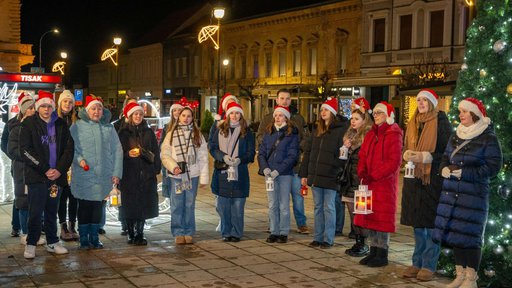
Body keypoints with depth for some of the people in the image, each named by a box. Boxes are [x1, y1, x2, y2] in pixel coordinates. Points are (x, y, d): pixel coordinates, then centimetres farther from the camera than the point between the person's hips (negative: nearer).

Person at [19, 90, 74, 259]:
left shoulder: (61, 125, 9)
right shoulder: (29, 123, 0)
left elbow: (69, 149, 7)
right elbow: (25, 150, -7)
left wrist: (60, 169, -7)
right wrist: (44, 169, -13)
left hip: (57, 175, 3)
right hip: (36, 175, -3)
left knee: (52, 212, 10)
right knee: (35, 212, -4)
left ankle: (52, 243, 19)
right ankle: (31, 245, 6)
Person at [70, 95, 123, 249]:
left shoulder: (108, 128, 9)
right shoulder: (77, 126, 1)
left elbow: (117, 151, 8)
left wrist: (117, 173, 1)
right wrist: (79, 159, -17)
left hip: (104, 176, 3)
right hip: (83, 175, -2)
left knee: (98, 206, 10)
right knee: (84, 206, 4)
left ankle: (94, 238, 22)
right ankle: (84, 239, 15)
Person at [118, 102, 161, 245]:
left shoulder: (148, 132, 12)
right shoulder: (123, 132, 5)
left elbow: (155, 152, 11)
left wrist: (156, 169, 2)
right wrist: (128, 154, -15)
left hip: (146, 173, 2)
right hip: (129, 173, -2)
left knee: (143, 205, 1)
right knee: (129, 205, -1)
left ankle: (139, 234, 9)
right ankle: (131, 234, 9)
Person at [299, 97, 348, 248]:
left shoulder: (340, 130, -5)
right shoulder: (317, 131, 14)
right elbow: (308, 152, 15)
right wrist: (304, 174, 10)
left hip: (330, 176, -6)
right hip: (315, 175, 6)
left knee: (328, 207, 1)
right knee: (318, 207, 12)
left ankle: (328, 239, 9)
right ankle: (317, 237, 19)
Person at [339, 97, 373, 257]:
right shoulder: (350, 135, 16)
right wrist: (345, 149, 5)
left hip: (360, 178, -8)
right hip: (349, 178, 8)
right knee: (352, 213, 10)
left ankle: (363, 244, 2)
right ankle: (357, 243, 17)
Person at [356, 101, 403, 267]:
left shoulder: (393, 135, -8)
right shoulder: (371, 134, 16)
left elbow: (394, 162, -14)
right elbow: (363, 156, 14)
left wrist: (374, 176, -16)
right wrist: (362, 173, -4)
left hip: (385, 183, -7)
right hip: (369, 184, 7)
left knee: (382, 218, -4)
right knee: (369, 218, 9)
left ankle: (382, 255, 3)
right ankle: (373, 252, 18)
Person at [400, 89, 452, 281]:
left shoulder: (441, 122, -4)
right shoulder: (413, 123, 14)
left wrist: (425, 157, -18)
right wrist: (409, 155, -1)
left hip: (433, 179, -6)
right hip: (414, 178, 6)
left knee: (431, 223, -2)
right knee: (417, 223, 11)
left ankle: (429, 265, 6)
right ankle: (417, 263, 19)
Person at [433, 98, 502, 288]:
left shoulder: (488, 138, -6)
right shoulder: (455, 136, 13)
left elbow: (493, 166, -11)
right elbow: (445, 158, 20)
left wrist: (464, 173, -17)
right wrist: (445, 169, -4)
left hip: (474, 194, -6)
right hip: (452, 193, 6)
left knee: (471, 236, -4)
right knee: (454, 233, 8)